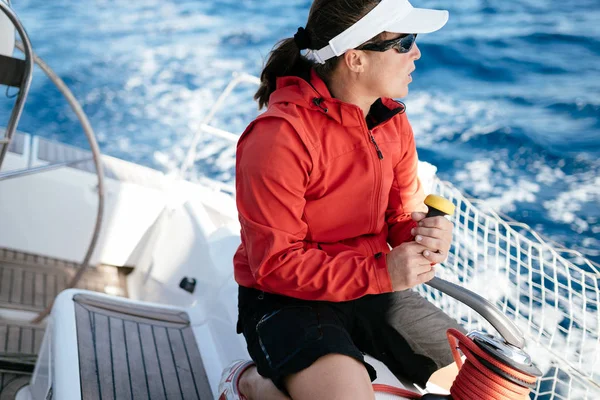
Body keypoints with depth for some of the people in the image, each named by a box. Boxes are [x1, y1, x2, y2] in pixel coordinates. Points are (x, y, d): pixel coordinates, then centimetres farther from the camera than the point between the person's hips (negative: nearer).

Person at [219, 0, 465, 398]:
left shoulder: (393, 120, 2)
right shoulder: (278, 138, -22)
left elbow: (403, 214, 11)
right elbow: (275, 264, -22)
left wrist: (424, 233, -14)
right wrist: (380, 272, -29)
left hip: (371, 286, 7)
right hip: (287, 301, -7)